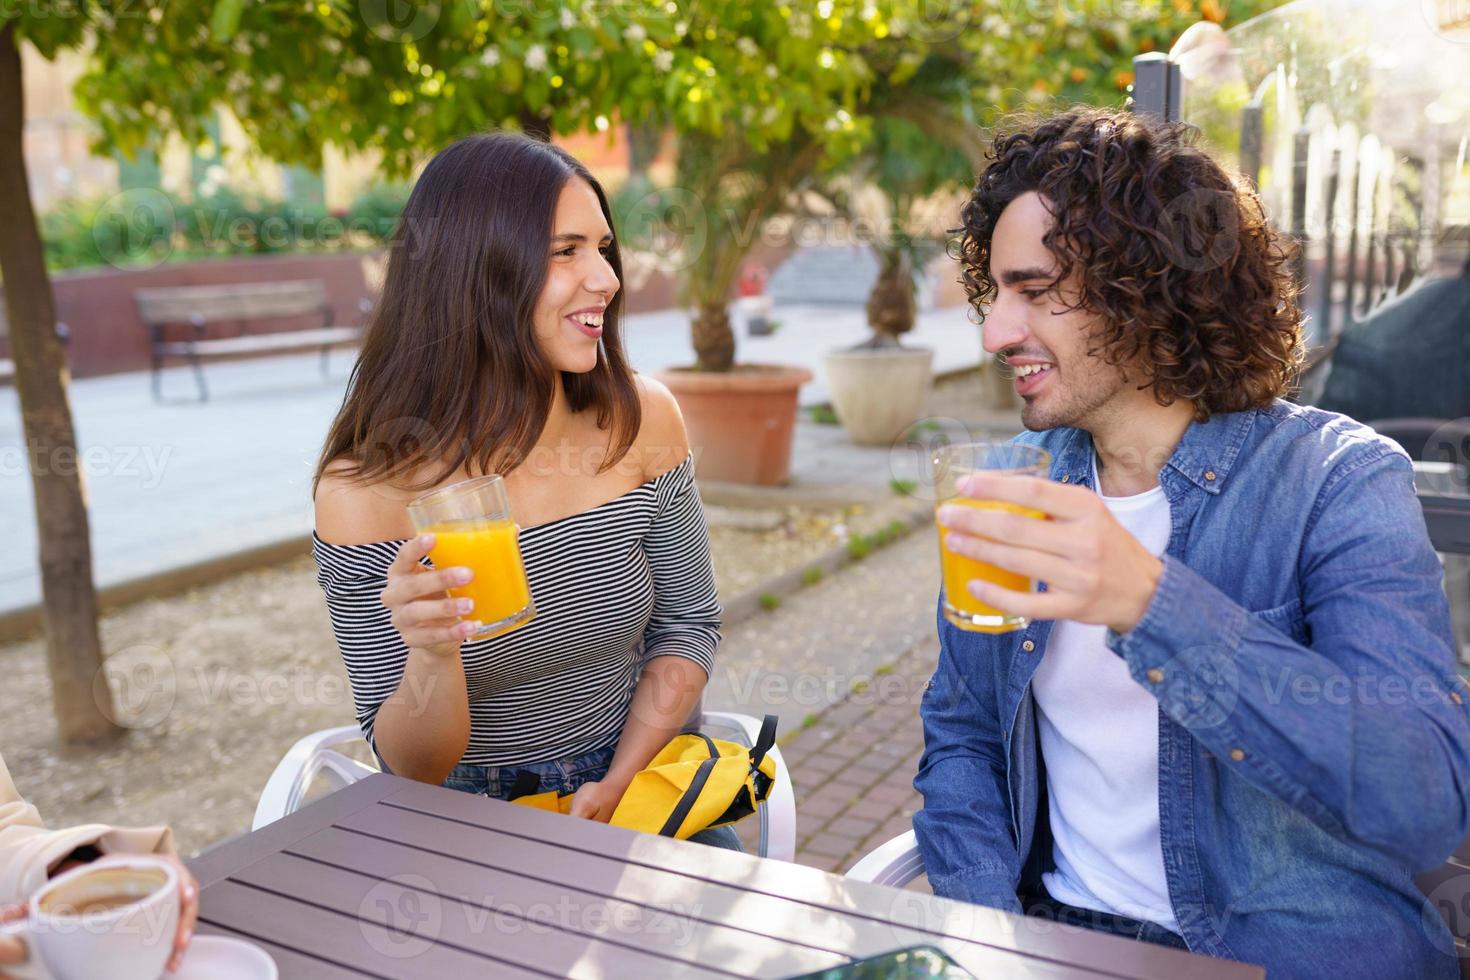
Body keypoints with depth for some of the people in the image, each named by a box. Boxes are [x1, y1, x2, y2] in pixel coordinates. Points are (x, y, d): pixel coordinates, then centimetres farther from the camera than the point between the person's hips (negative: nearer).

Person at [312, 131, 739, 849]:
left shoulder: (642, 421, -9)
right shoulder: (364, 493, -17)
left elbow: (688, 624, 3)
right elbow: (412, 771, -11)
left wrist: (616, 787, -9)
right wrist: (432, 657, -32)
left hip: (636, 787, 2)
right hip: (468, 820, -1)